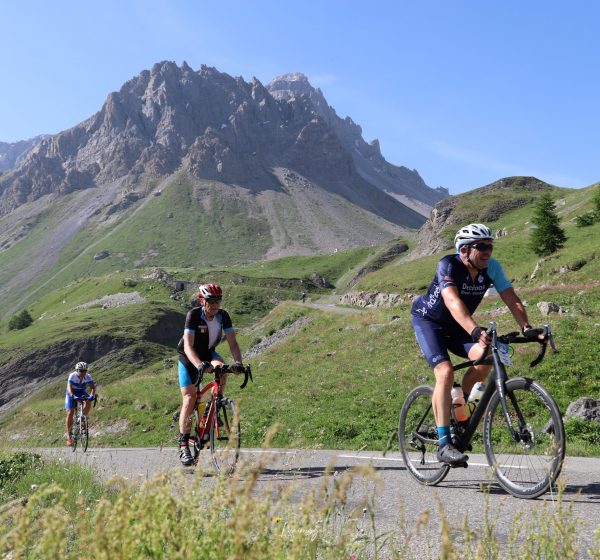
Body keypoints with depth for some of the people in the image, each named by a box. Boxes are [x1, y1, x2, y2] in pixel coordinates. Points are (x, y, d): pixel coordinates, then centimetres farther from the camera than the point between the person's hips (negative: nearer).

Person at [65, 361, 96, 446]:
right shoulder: (72, 376, -28)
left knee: (88, 402, -30)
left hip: (82, 393, 2)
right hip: (72, 394, -2)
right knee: (70, 413, -12)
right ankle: (68, 435, -3)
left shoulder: (88, 377, -21)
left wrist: (92, 395, -46)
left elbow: (93, 387, -25)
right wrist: (73, 396, -55)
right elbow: (69, 387, -38)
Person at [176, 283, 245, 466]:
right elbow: (188, 346, -35)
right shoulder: (193, 315, -28)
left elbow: (232, 342, -20)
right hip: (189, 357, -3)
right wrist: (200, 365, -52)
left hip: (208, 354, 3)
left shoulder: (223, 316, -17)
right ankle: (184, 445, -4)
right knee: (189, 399, -12)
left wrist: (238, 362, -38)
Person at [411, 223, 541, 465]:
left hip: (456, 326, 5)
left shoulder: (492, 268, -13)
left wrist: (526, 327, -36)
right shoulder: (448, 266, -29)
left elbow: (511, 299, -18)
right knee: (445, 372, -25)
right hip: (428, 320, -5)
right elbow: (453, 302, -44)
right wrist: (475, 331, -59)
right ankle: (444, 445, -22)